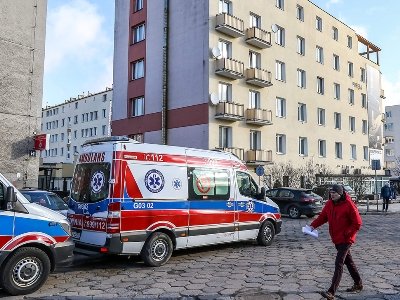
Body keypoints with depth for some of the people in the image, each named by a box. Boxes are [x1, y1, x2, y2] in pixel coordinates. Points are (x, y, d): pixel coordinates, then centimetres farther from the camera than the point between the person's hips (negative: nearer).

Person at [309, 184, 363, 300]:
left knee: (338, 264, -12)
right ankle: (358, 284, 38)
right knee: (348, 261, 20)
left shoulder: (349, 205, -17)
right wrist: (313, 225, -7)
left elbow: (357, 223, -14)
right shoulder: (329, 203, 3)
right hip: (336, 238, 7)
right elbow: (323, 216, 7)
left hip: (345, 239, -7)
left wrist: (346, 234, -17)